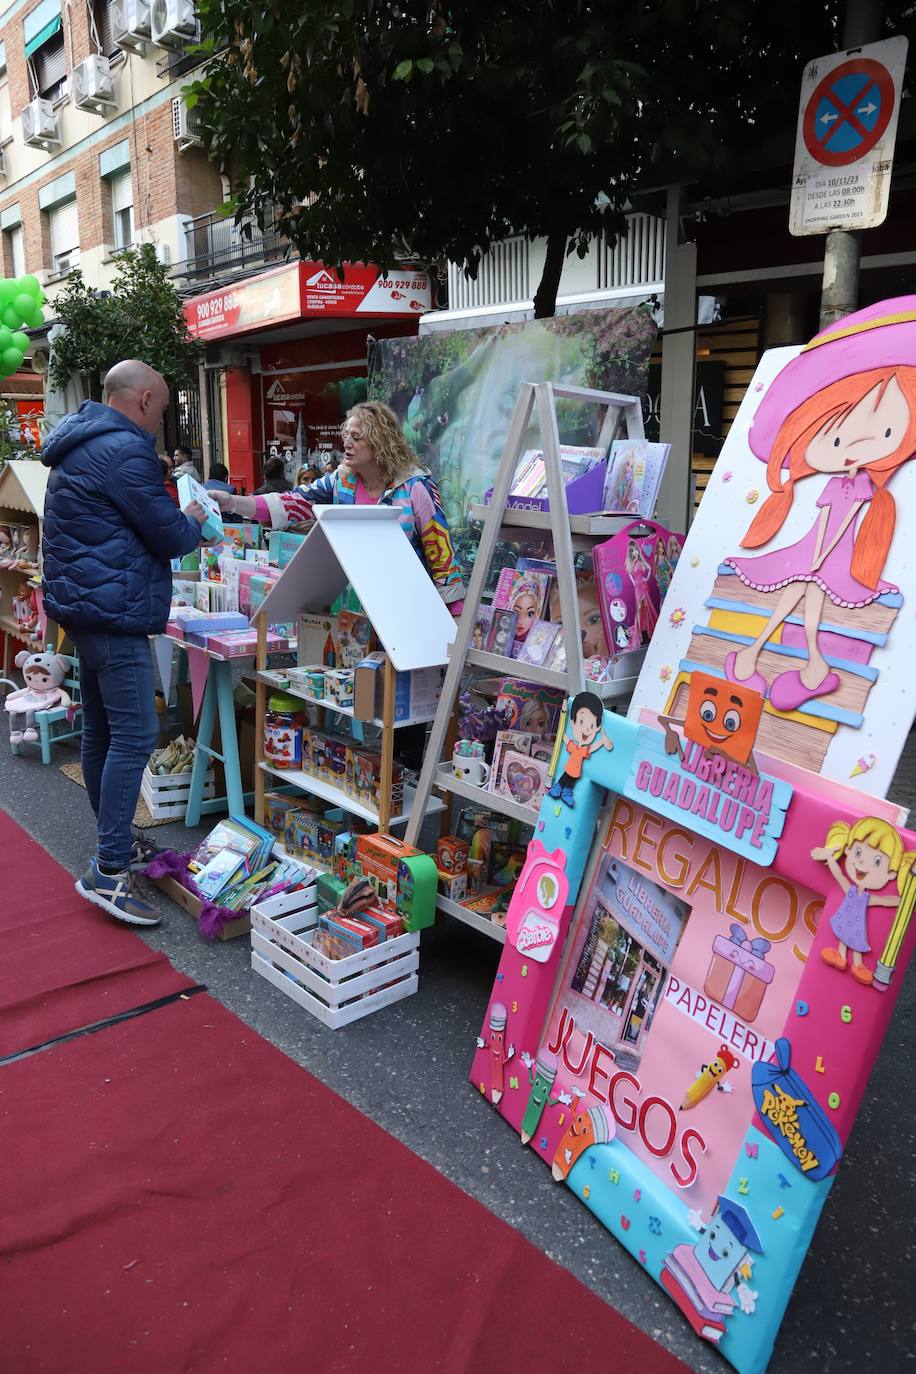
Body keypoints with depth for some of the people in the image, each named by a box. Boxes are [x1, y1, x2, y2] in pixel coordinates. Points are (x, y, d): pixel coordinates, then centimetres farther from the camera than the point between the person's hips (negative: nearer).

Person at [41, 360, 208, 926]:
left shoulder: (80, 445, 17)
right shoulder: (124, 451, -16)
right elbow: (171, 536, -14)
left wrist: (176, 519, 15)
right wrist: (194, 521, 8)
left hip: (82, 602, 11)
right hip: (112, 609, -11)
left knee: (102, 730, 15)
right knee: (135, 735, -10)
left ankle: (116, 844, 27)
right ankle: (108, 871, -8)